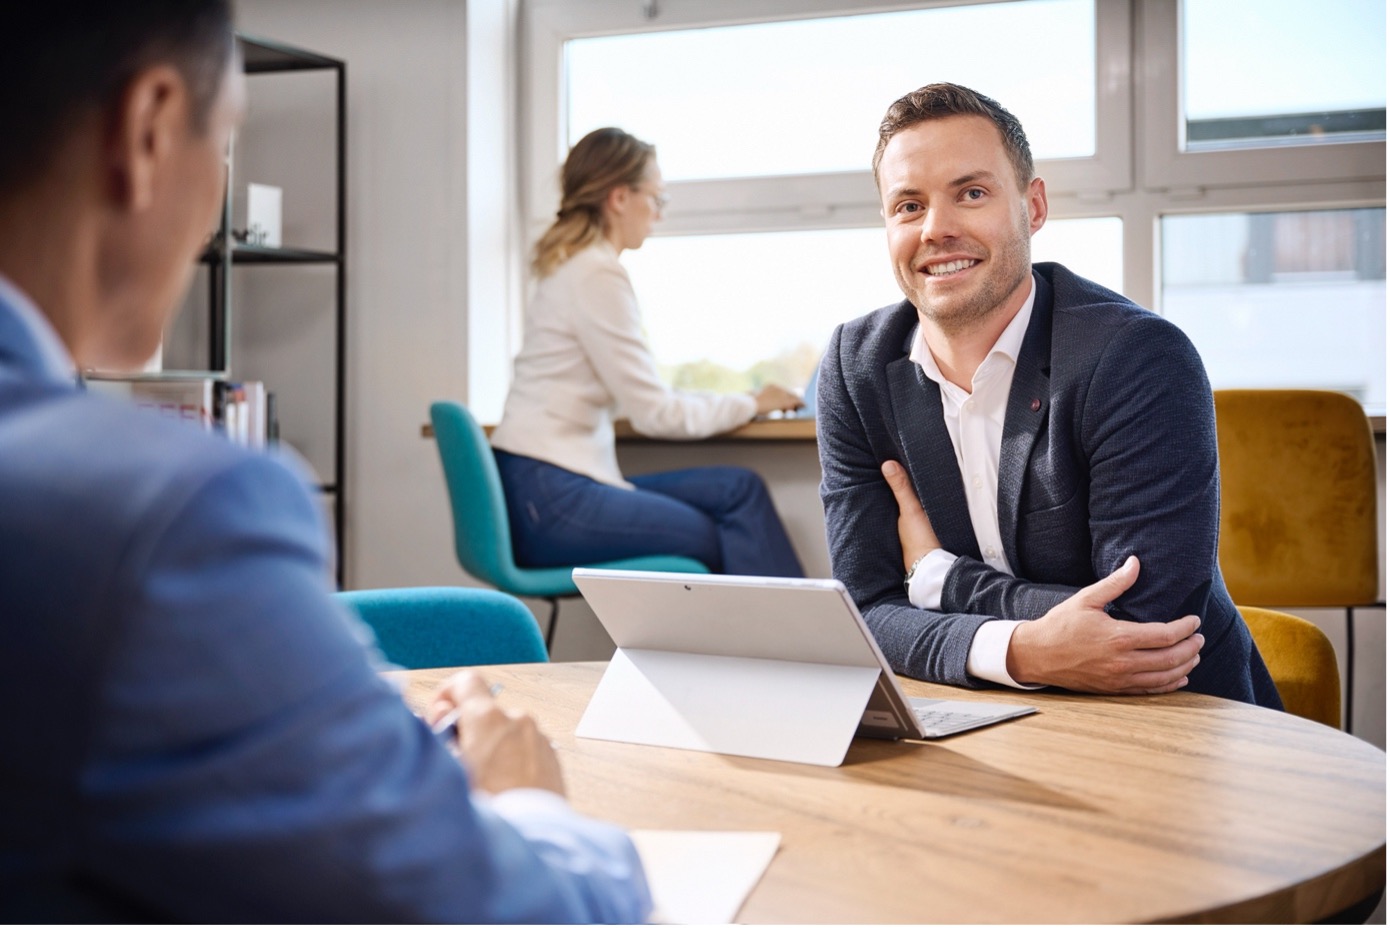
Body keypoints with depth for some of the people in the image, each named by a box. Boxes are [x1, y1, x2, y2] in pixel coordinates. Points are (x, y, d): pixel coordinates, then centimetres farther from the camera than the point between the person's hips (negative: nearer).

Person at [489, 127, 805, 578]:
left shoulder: (572, 266, 16)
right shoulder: (598, 276, -14)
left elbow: (636, 395, 18)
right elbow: (655, 413, -13)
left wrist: (742, 401, 14)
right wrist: (750, 405, 1)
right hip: (548, 502, -9)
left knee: (738, 487, 1)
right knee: (732, 545, -8)